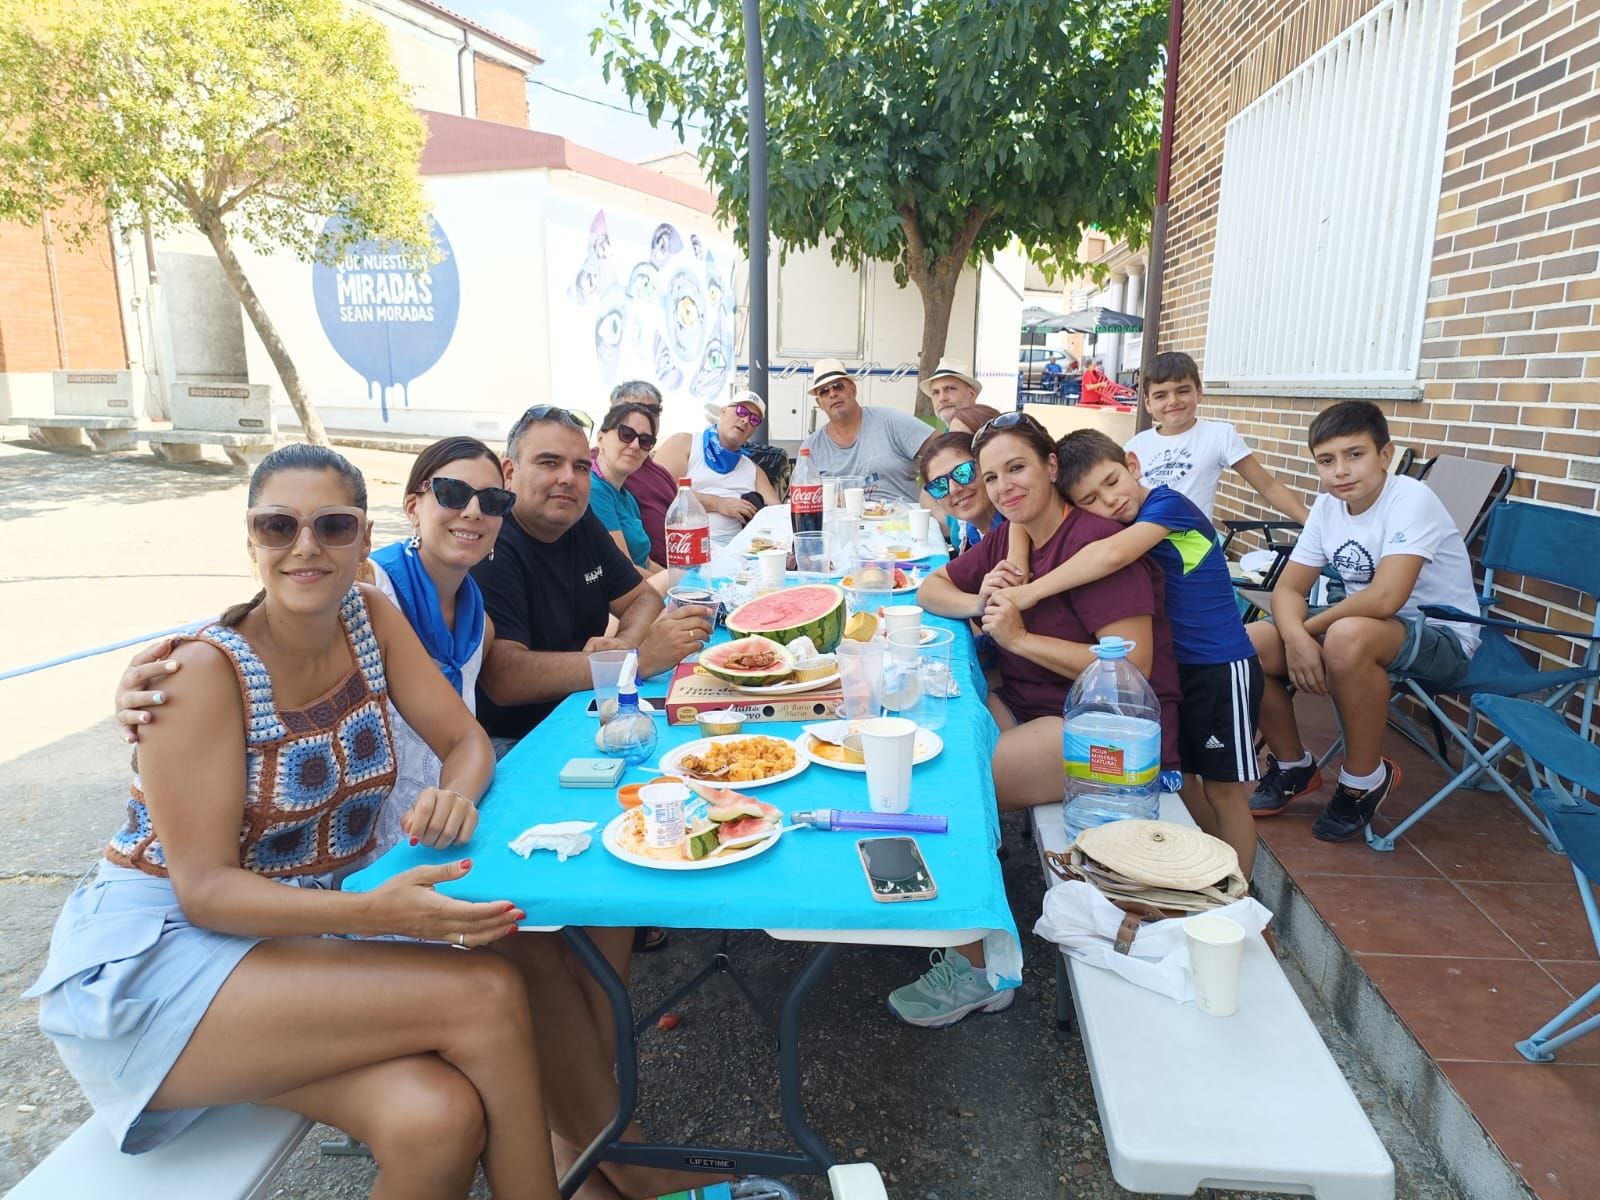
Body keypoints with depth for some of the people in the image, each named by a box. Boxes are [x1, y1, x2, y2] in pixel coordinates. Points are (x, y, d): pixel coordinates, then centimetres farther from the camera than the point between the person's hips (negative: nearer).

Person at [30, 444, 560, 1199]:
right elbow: (204, 888, -19)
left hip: (303, 934, 5)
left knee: (435, 1119, -25)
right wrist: (372, 912, -35)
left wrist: (456, 796, -24)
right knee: (485, 996, -25)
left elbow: (465, 741, 1)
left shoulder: (372, 618, -1)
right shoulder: (206, 670, -17)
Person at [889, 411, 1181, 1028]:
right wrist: (980, 602, -5)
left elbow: (1134, 665, -22)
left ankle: (975, 970, -3)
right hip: (1027, 710, 8)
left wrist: (1020, 636, -22)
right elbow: (930, 588, 17)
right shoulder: (1008, 538, 8)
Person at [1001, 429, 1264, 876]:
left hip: (1222, 670, -7)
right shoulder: (1113, 524, 1)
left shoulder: (1167, 503, -19)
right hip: (1171, 668, 8)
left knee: (1223, 790, 6)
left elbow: (1111, 555, -36)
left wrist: (1031, 592, -35)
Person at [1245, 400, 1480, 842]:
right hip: (1370, 627, 7)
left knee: (1348, 637, -39)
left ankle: (1366, 777, -14)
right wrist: (1296, 636, -24)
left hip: (1440, 638, -7)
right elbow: (1288, 589, -2)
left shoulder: (1411, 500, -22)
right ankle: (1293, 766, 10)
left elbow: (1385, 598, -34)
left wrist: (1312, 626, -19)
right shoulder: (1327, 507, -1)